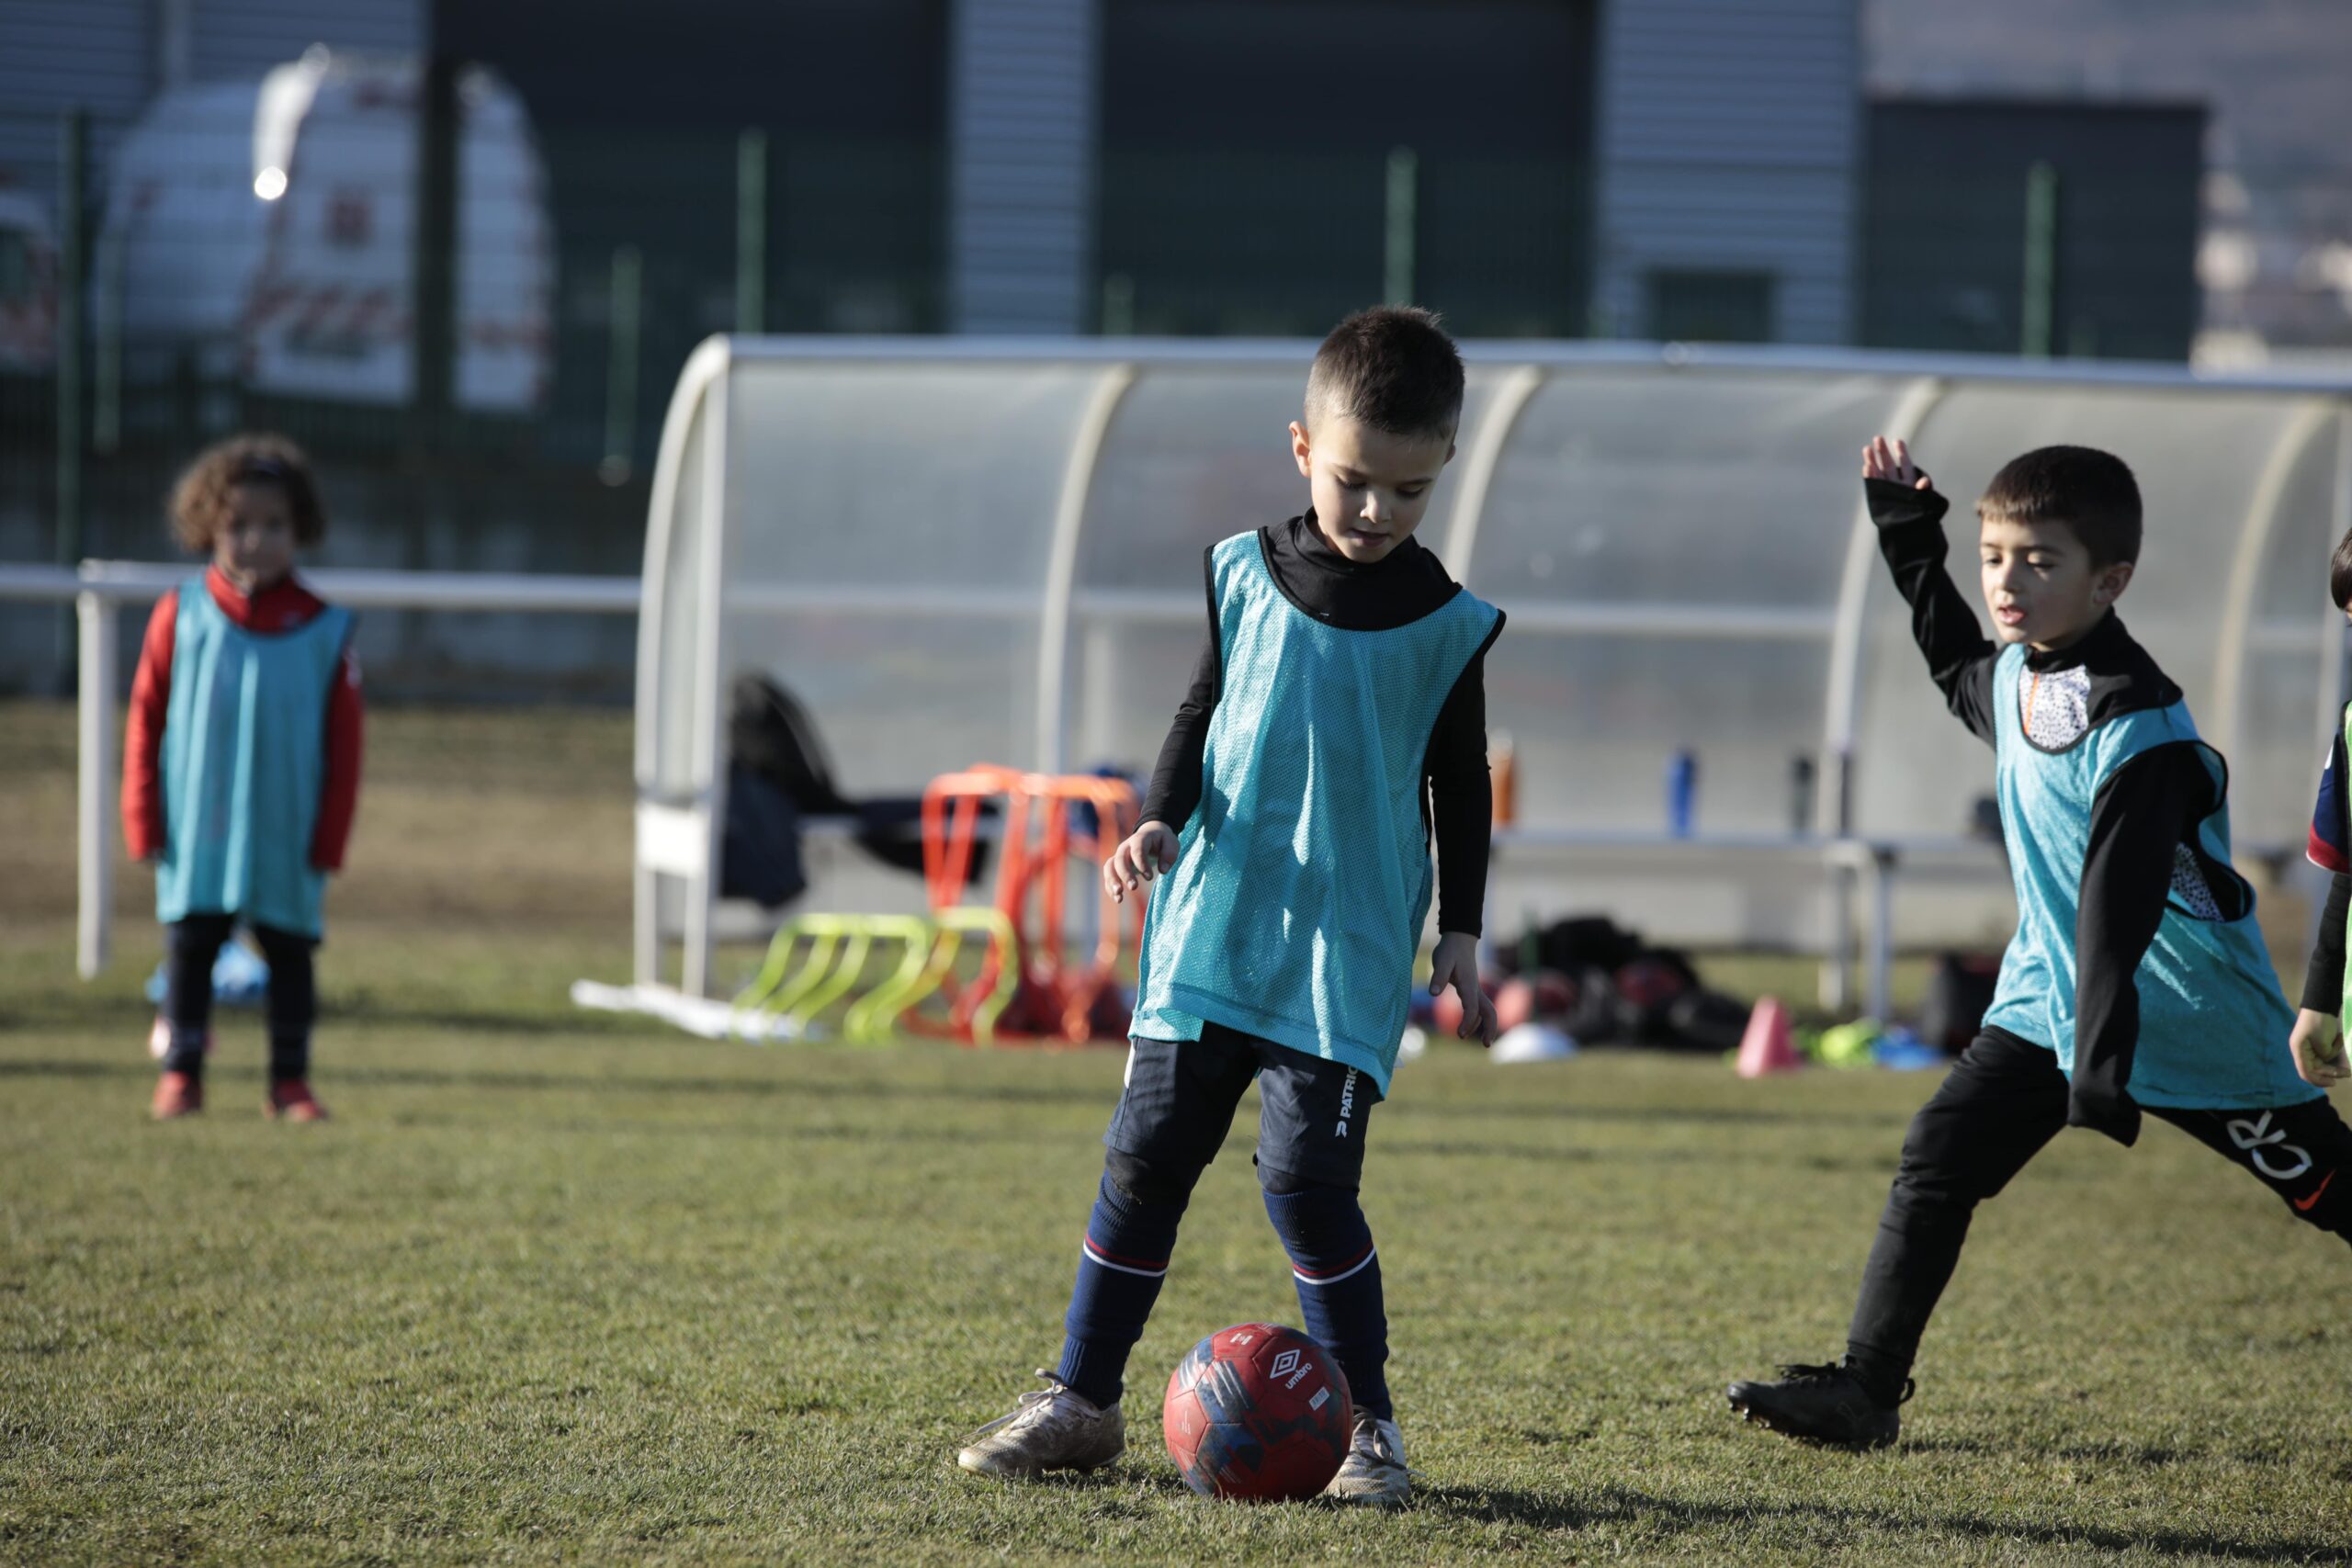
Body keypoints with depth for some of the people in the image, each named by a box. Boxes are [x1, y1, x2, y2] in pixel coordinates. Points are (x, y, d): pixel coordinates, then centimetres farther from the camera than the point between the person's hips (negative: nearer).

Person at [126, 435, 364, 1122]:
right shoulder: (181, 617, -1)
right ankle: (180, 1073, 9)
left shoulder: (324, 630, -1)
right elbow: (145, 723, 1)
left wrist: (328, 840, -2)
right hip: (196, 838, 0)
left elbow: (343, 747, 2)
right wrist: (145, 824, -2)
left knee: (290, 955, 6)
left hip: (287, 838, 0)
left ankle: (290, 1079, 14)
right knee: (189, 949, 2)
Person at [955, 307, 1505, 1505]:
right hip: (1211, 925, 3)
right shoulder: (1246, 575, 3)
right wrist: (1162, 821, -5)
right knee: (1146, 1155, 3)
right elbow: (1202, 716, 11)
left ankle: (1366, 1423, 1)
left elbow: (1461, 785, 7)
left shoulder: (1447, 625, -2)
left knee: (1306, 1174, -12)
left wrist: (1459, 933, 5)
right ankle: (1080, 1399, 14)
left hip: (1345, 953, -3)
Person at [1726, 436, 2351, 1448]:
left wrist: (2102, 1065, -36)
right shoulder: (2013, 678, 1)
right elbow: (1957, 668, 29)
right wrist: (1909, 537, 24)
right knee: (1938, 1156, -4)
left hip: (2188, 1014, -7)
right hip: (2050, 991, 7)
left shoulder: (2139, 730, -25)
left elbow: (2120, 905, -31)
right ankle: (1865, 1388, -2)